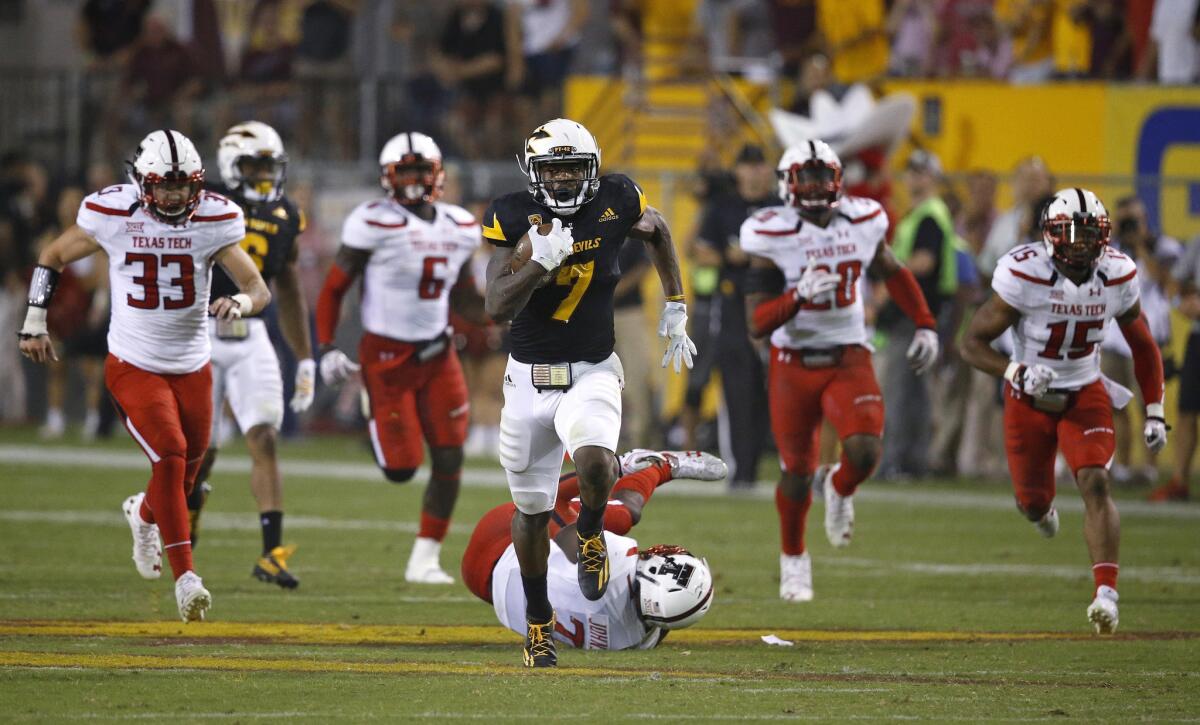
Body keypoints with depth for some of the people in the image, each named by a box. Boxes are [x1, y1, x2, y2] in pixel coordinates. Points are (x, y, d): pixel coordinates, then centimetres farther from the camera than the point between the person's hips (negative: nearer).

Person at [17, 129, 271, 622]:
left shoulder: (213, 221, -9)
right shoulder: (114, 215, -11)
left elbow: (259, 289, -10)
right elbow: (53, 257, 4)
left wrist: (239, 303, -33)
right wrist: (34, 323, 2)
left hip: (192, 368, 3)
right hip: (134, 365, -3)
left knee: (186, 472, 13)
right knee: (170, 457, -19)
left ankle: (144, 513, 50)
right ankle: (185, 576, -13)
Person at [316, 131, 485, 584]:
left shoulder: (460, 228, 7)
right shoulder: (374, 224, -12)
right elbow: (333, 291, -6)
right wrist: (326, 350, -15)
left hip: (437, 355, 5)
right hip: (387, 356, -5)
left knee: (449, 462, -3)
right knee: (401, 470, -6)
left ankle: (425, 560, 9)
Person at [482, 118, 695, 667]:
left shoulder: (616, 202, -7)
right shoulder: (515, 219, -11)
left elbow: (657, 232, 17)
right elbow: (497, 309, -19)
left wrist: (674, 308, 18)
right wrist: (541, 260, -32)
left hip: (592, 374, -1)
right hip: (529, 378, 1)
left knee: (595, 462, -31)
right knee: (530, 509, 10)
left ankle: (591, 534, 4)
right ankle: (538, 618, 32)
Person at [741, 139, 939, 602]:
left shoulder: (863, 222, -3)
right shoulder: (771, 237, -14)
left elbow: (892, 273, 18)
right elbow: (757, 324, -16)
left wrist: (925, 325, 12)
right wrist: (799, 295, -32)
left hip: (848, 360, 2)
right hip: (794, 364, -2)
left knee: (865, 450, -21)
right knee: (797, 472, 4)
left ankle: (840, 489, 16)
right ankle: (793, 559, 31)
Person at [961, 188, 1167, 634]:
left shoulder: (1117, 276, -12)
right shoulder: (1024, 275, -24)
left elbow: (1143, 347, 5)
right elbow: (973, 343, -19)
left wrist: (1154, 413, 1)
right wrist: (1017, 373, -36)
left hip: (1086, 395, 1)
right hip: (1030, 397, -1)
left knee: (1096, 484, -20)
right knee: (1033, 502, 12)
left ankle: (1106, 595, -24)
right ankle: (1041, 507, 53)